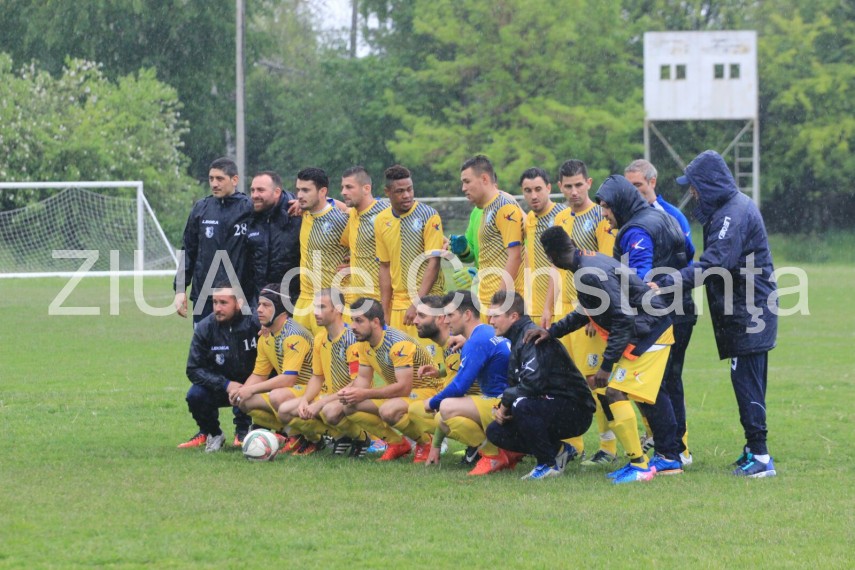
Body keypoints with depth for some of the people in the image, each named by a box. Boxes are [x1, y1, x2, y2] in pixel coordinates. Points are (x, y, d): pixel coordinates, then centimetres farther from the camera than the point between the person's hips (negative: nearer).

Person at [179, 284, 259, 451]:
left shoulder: (255, 322, -19)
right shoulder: (205, 328, -11)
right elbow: (194, 369, -12)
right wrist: (226, 385, -24)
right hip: (220, 387, 1)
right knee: (195, 395, -27)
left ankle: (243, 431, 0)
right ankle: (210, 433, 4)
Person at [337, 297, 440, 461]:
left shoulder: (398, 344, -28)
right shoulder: (364, 343, -1)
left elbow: (404, 387, -32)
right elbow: (363, 378, 6)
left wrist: (365, 394, -31)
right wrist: (350, 392, -18)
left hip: (426, 392, -9)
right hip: (396, 393, 9)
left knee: (388, 411, -38)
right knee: (350, 407, -9)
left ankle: (426, 443, -9)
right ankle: (397, 443, 4)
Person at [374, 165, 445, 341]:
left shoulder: (429, 216, -7)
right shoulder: (381, 221, 7)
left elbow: (433, 262, -10)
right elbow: (385, 267, 13)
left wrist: (417, 304, -17)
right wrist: (384, 311, 8)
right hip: (398, 303, 4)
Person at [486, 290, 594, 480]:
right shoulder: (518, 339, 14)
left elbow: (534, 381, -30)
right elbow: (516, 384, 18)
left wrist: (506, 401, -15)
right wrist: (502, 407, -3)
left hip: (575, 411, -10)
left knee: (522, 405, -35)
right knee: (495, 432, 3)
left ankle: (549, 463, -18)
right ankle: (558, 450, 9)